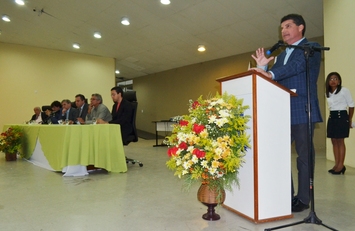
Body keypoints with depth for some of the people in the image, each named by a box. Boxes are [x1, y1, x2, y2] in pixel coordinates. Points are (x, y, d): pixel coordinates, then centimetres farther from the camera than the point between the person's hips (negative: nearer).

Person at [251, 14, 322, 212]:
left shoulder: (312, 48, 0)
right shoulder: (281, 55, 21)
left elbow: (297, 66, -20)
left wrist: (269, 73, -34)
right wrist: (263, 68, -4)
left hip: (302, 111, -7)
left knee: (304, 156, 1)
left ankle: (303, 199, 12)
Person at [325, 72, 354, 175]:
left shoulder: (344, 91, -6)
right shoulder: (327, 93, 11)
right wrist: (332, 115, 5)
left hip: (341, 116, -6)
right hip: (332, 117, 6)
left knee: (340, 141, -5)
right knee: (334, 141, 7)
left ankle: (341, 165, 2)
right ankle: (337, 164, 13)